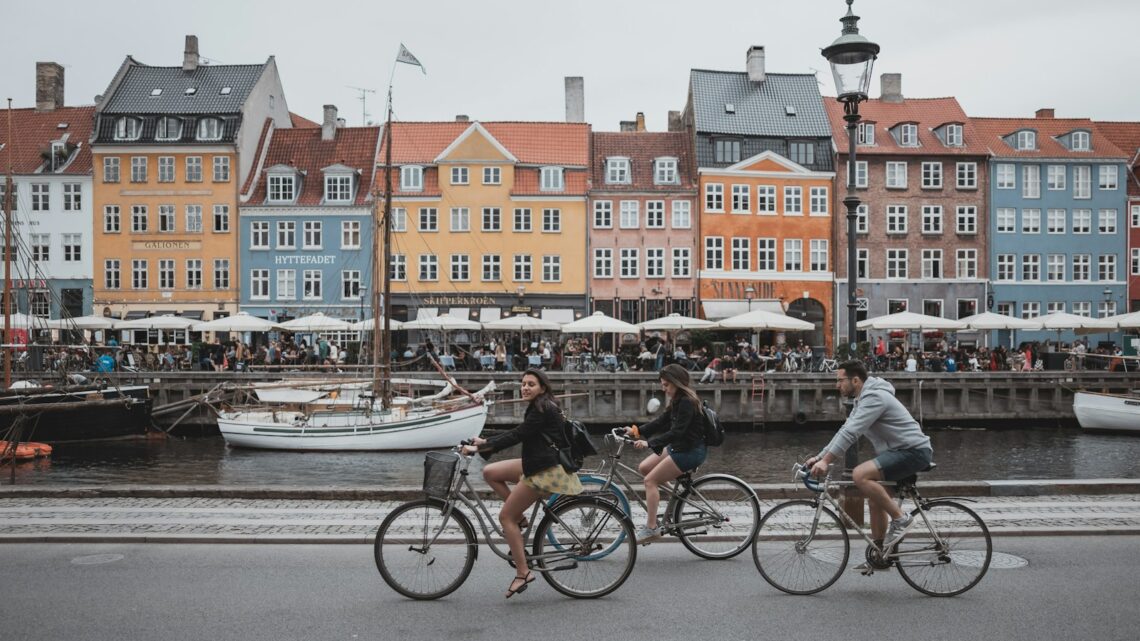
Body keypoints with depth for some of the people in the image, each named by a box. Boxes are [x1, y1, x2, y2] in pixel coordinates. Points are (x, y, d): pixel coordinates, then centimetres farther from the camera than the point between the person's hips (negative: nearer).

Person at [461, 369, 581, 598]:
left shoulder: (543, 410, -17)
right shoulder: (539, 408, 13)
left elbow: (515, 436, -22)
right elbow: (516, 433, 17)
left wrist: (478, 448, -20)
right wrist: (485, 441, 10)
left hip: (546, 471, -10)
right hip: (538, 464, 10)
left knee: (505, 516, -6)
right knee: (490, 472, 8)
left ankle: (523, 573, -1)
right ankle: (520, 518, 11)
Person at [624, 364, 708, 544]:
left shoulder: (687, 402, -21)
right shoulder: (677, 401, 10)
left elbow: (676, 432, -28)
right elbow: (661, 422, 12)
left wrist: (649, 443, -32)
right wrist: (636, 431, 3)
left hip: (690, 451, -10)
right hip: (678, 447, 10)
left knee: (651, 480, -10)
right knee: (644, 468, 6)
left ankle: (651, 528, -7)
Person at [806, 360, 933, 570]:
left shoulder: (874, 397, -19)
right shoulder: (863, 399, 14)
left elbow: (850, 433, -27)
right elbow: (845, 431, 16)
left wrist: (826, 461, -28)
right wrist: (819, 457, 9)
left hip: (914, 451, -11)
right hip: (901, 451, 11)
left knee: (860, 475, -27)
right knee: (874, 498, 13)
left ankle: (899, 518, -13)